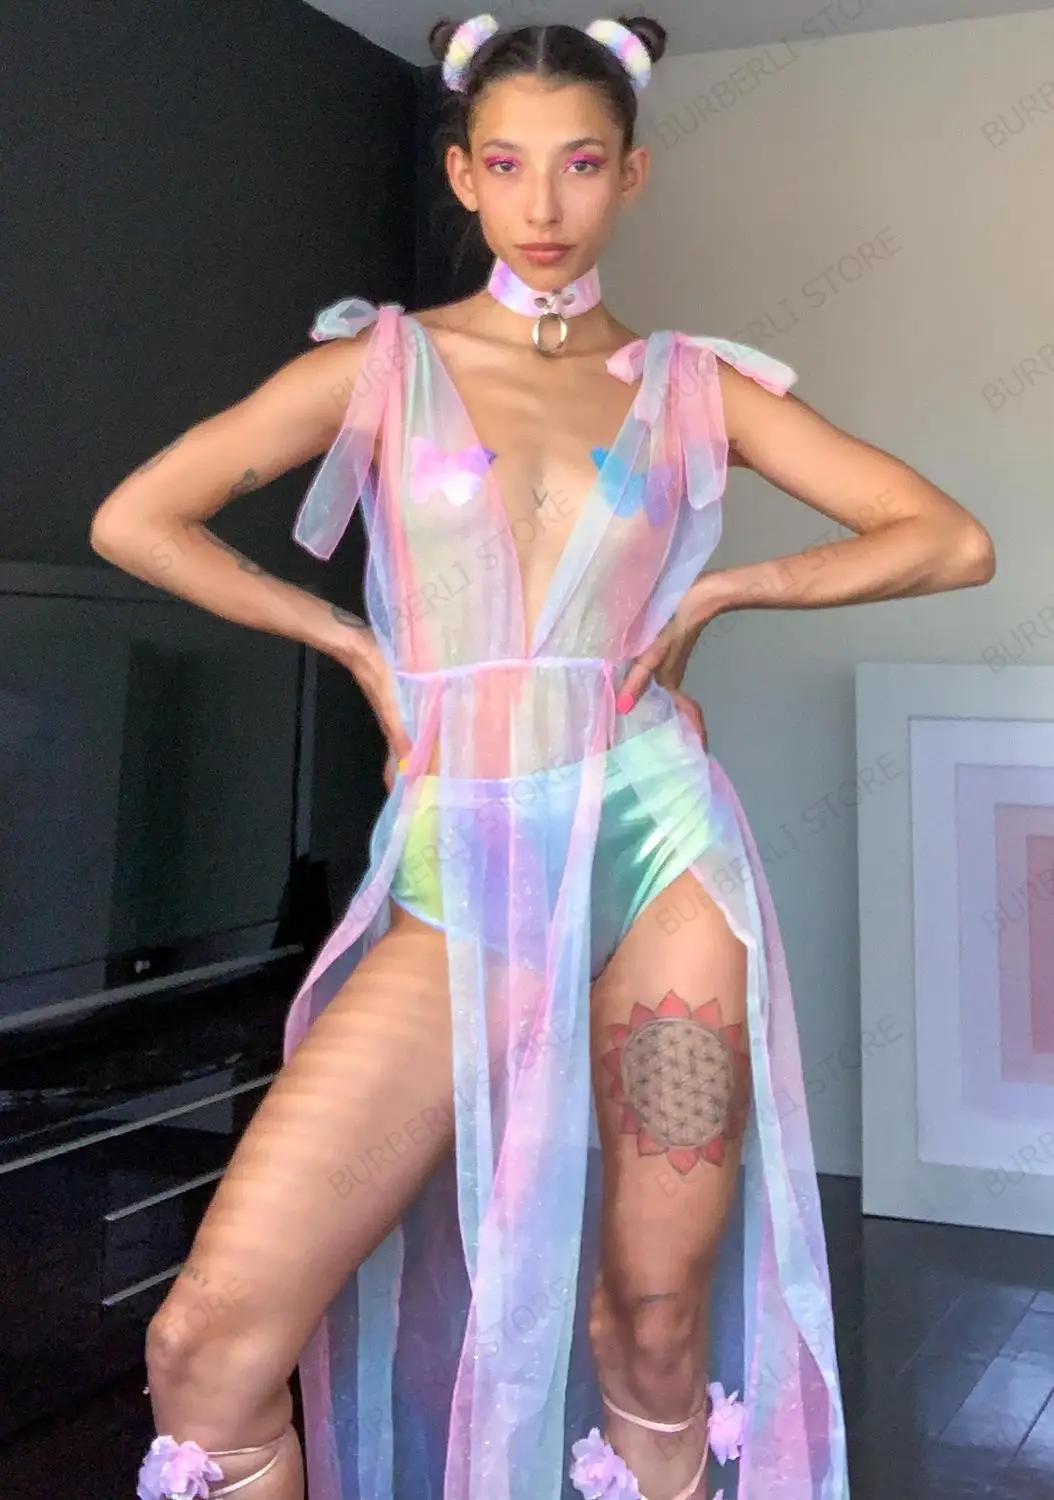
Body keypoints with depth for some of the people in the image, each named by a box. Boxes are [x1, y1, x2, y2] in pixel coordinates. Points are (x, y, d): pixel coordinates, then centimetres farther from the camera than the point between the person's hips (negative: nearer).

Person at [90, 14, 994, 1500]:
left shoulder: (696, 384, 10)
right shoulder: (381, 362, 9)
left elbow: (953, 541, 9)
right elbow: (135, 520, 8)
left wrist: (716, 592, 4)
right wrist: (355, 645, 4)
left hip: (655, 850, 1)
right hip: (457, 885, 0)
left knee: (655, 1331, 5)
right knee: (207, 1348, -11)